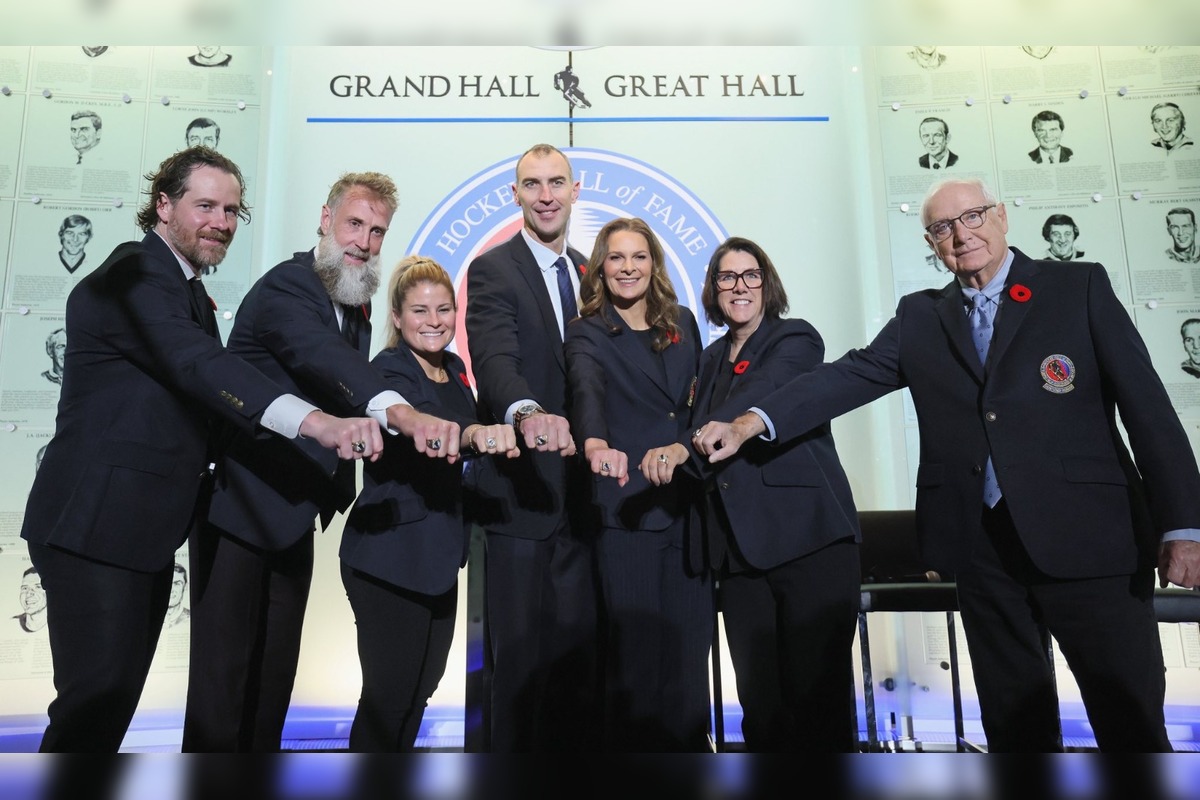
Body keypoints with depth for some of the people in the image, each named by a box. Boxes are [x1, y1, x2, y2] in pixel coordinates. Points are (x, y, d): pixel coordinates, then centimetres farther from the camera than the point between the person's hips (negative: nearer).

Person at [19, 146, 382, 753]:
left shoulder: (188, 291, 16)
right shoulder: (133, 276, -15)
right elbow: (197, 364, -34)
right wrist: (315, 422, -48)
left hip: (147, 528, 10)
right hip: (96, 526, -9)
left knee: (118, 692, 17)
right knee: (98, 697, -7)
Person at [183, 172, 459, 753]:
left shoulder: (355, 304, 9)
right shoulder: (285, 287, -19)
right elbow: (324, 357, -40)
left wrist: (337, 484, 6)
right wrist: (403, 413, -58)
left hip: (292, 511, 8)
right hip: (238, 504, -8)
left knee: (275, 669, 17)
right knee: (224, 667, 1)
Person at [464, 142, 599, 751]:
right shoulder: (492, 271, -6)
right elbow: (494, 358, -24)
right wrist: (529, 412, -45)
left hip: (582, 489, 6)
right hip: (522, 490, -6)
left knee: (581, 651, 15)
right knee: (520, 655, 4)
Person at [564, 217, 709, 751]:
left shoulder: (683, 323, 14)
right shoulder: (588, 333, 0)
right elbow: (586, 389, -21)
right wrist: (595, 443, -41)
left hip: (688, 505, 4)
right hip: (628, 507, -4)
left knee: (689, 642, 8)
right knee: (634, 648, 1)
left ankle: (688, 745, 23)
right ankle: (633, 742, 18)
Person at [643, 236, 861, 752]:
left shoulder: (796, 339, -1)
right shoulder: (712, 359, 18)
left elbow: (758, 399, -21)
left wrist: (686, 445, -34)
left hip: (807, 536, -5)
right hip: (740, 548, 5)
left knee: (818, 693, -1)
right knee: (759, 701, 8)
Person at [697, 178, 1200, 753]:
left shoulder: (1080, 287, 3)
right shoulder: (920, 317, 10)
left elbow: (1147, 407, -2)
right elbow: (851, 375, -1)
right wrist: (746, 425, -13)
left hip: (1087, 536, -2)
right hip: (983, 547, 3)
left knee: (1130, 717, 4)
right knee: (1012, 720, 14)